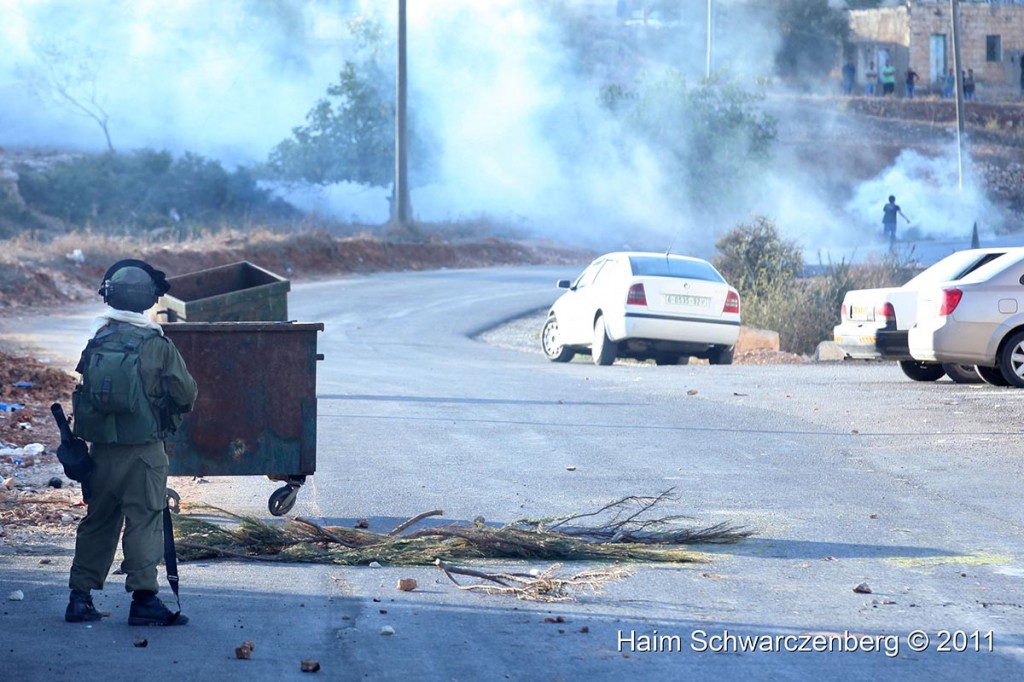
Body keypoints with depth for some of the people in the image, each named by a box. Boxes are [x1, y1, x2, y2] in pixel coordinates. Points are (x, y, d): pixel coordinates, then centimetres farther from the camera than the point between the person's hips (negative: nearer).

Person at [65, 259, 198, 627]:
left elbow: (84, 393, 8)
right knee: (144, 521, -1)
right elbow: (186, 394, -4)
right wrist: (170, 413, 17)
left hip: (102, 448, 4)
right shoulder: (157, 346, -10)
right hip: (144, 450, -4)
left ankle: (80, 597, 16)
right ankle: (144, 599, -6)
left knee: (98, 521, 14)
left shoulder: (96, 343, 1)